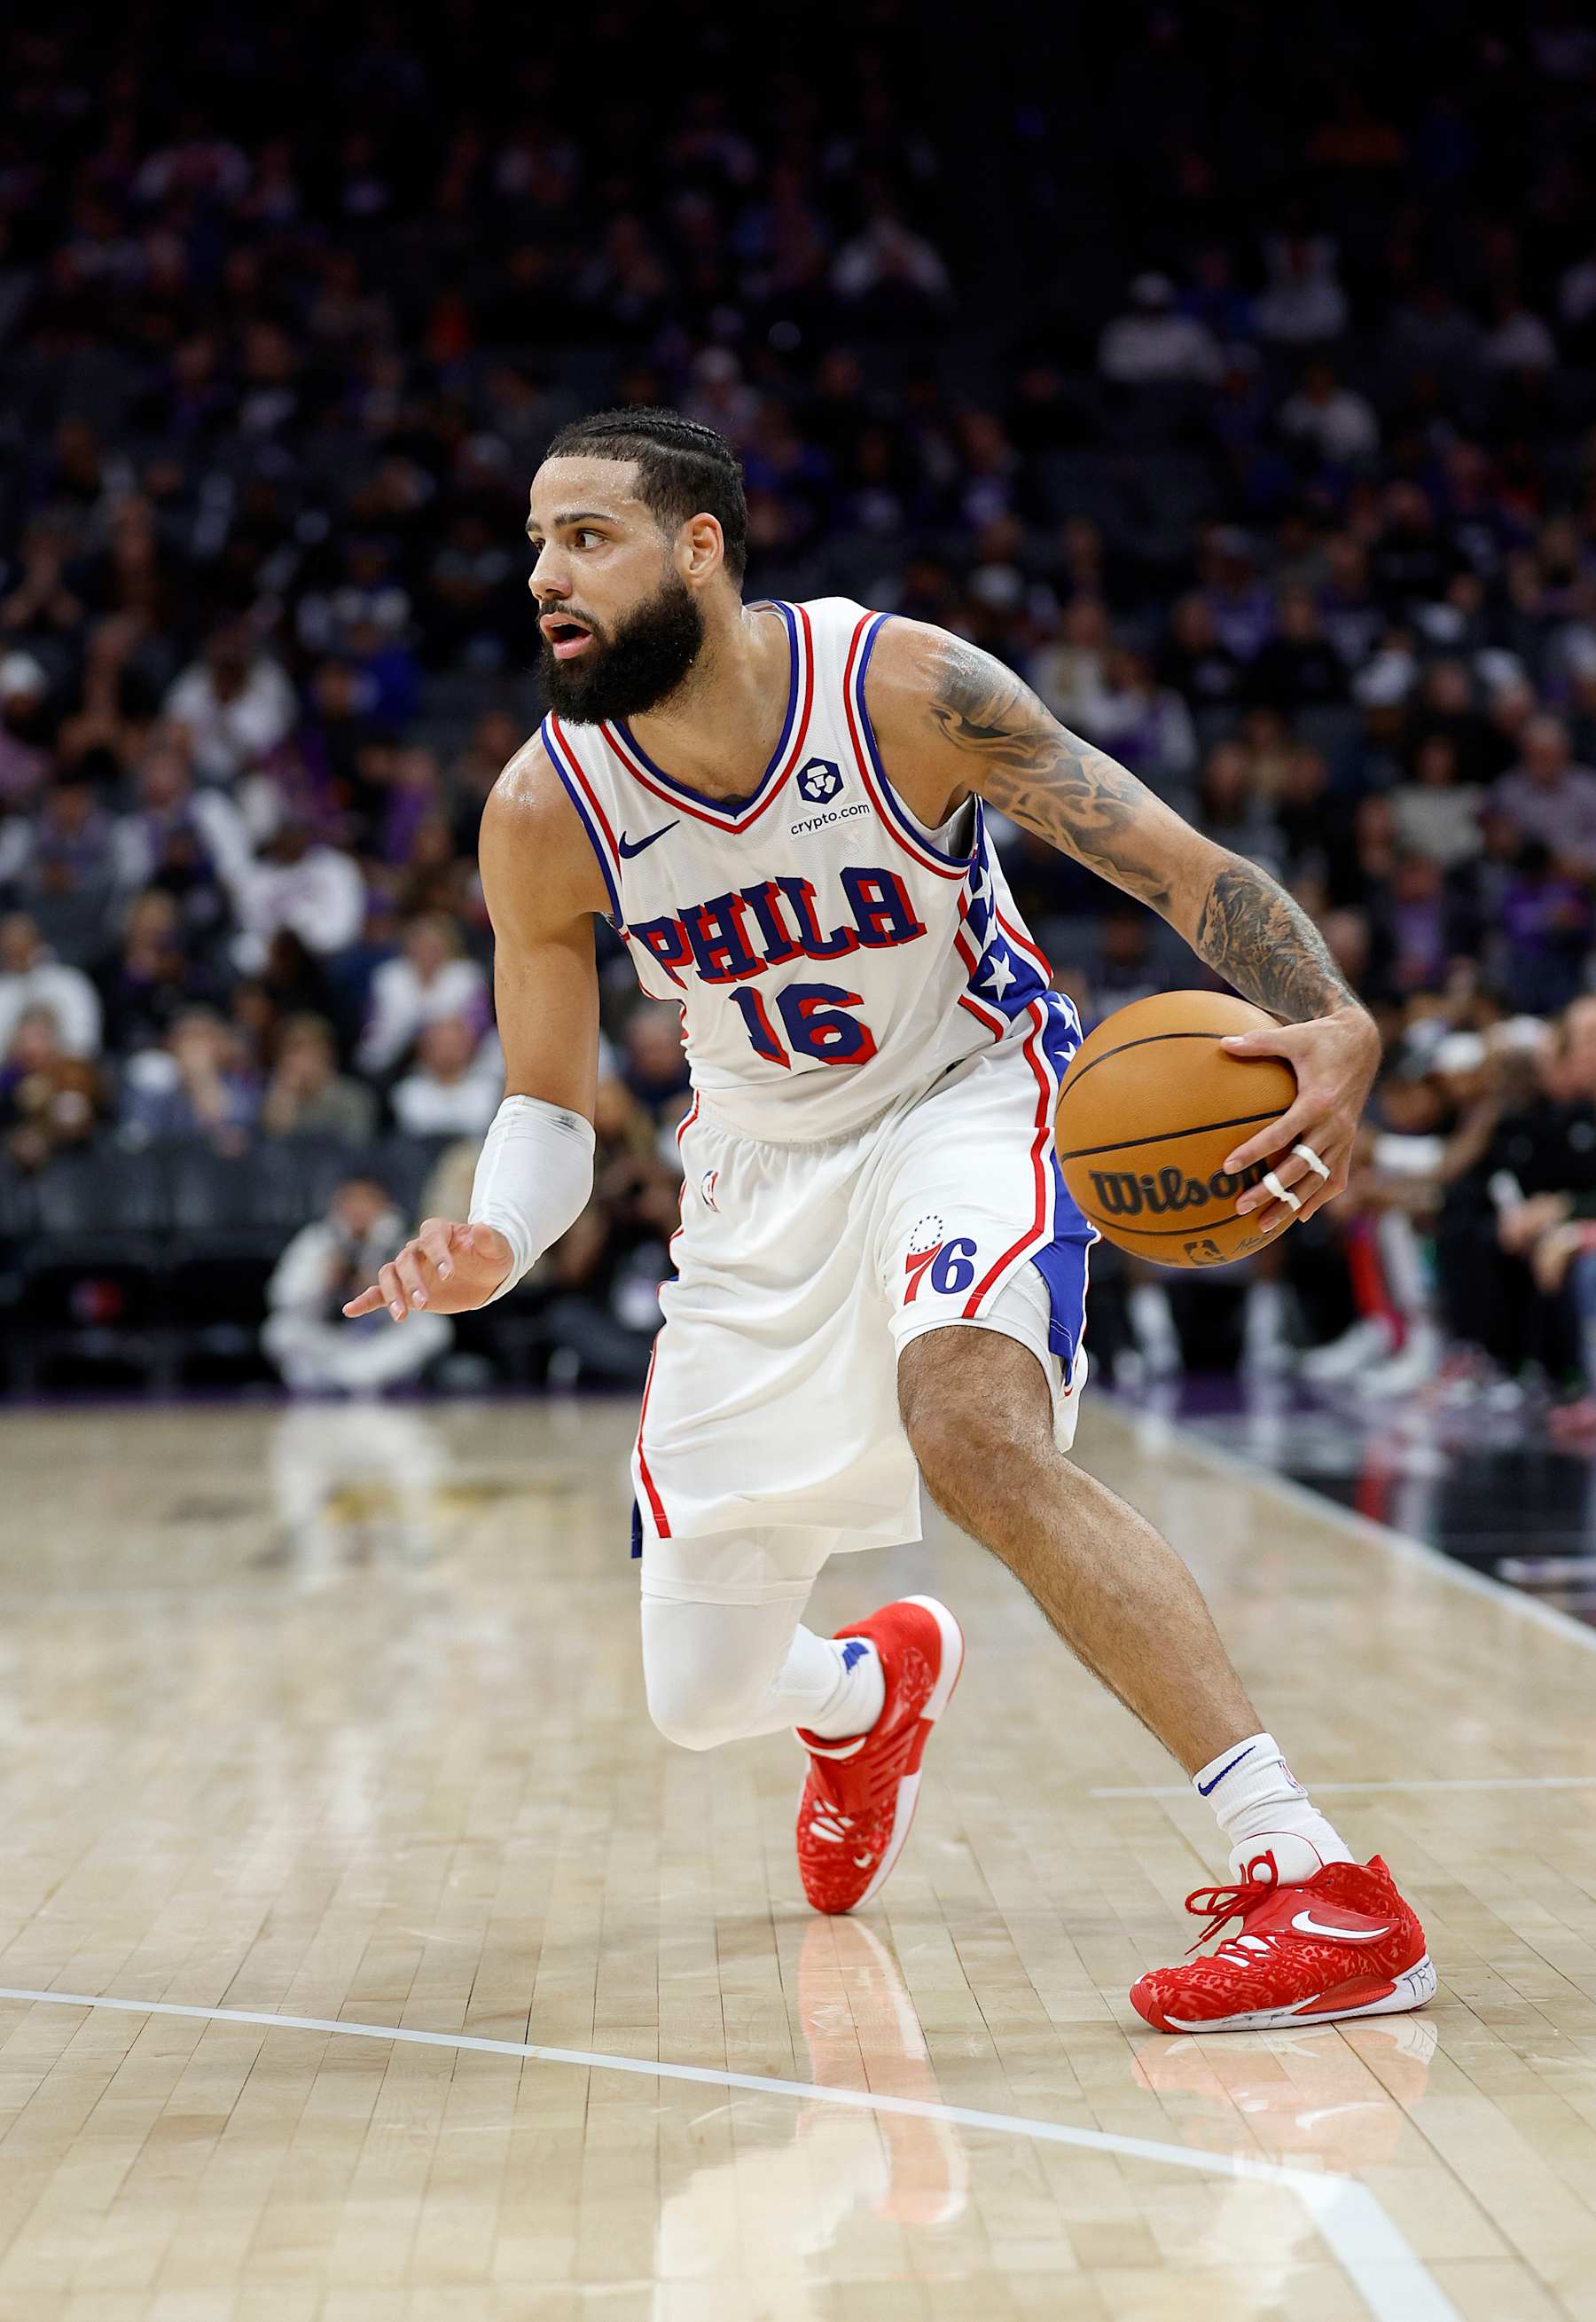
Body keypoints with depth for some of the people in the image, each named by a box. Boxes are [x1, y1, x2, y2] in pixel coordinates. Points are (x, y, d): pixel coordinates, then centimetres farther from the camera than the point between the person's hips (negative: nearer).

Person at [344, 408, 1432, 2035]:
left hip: (973, 1099, -4)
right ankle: (867, 1692, 48)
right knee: (699, 1697, 7)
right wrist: (494, 1244, -26)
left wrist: (1333, 1029, -41)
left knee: (967, 1422, -38)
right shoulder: (543, 814, -15)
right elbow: (548, 1105, -3)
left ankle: (1316, 1880, -35)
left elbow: (1183, 864, -21)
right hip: (766, 1166, 4)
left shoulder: (902, 688, -23)